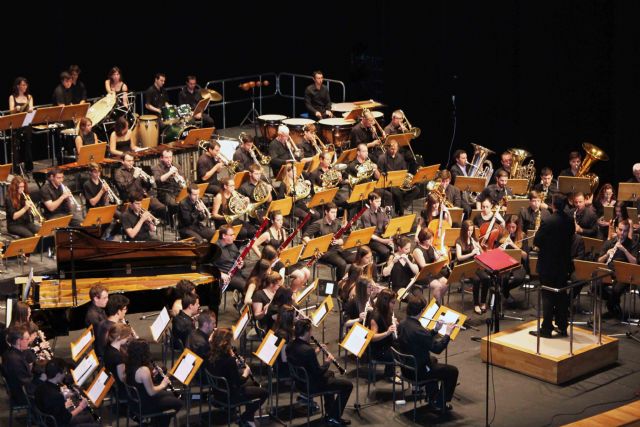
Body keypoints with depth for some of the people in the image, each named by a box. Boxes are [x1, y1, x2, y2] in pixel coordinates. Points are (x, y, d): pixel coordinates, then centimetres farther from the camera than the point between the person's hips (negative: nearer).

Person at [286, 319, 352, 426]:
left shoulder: (290, 346, -5)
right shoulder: (308, 350, -31)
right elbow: (319, 372, -23)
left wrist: (315, 352, 8)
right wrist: (328, 361, -6)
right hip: (312, 385, -9)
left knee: (329, 374, 35)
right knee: (348, 385, 3)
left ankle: (329, 411, 42)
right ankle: (334, 417, 11)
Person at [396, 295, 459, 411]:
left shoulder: (402, 324, -3)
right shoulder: (418, 330, -31)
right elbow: (437, 348, -23)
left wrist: (435, 330, 3)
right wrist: (447, 333, -11)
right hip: (418, 372, -9)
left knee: (433, 360, 36)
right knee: (453, 371, 8)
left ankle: (431, 396, 44)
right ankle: (441, 403, 17)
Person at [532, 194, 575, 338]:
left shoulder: (548, 221, -20)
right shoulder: (570, 221, -1)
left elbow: (536, 241, -15)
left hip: (548, 264, -6)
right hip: (564, 263, 6)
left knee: (548, 296, 0)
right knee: (562, 295, 14)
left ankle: (546, 329, 3)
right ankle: (562, 327, 20)